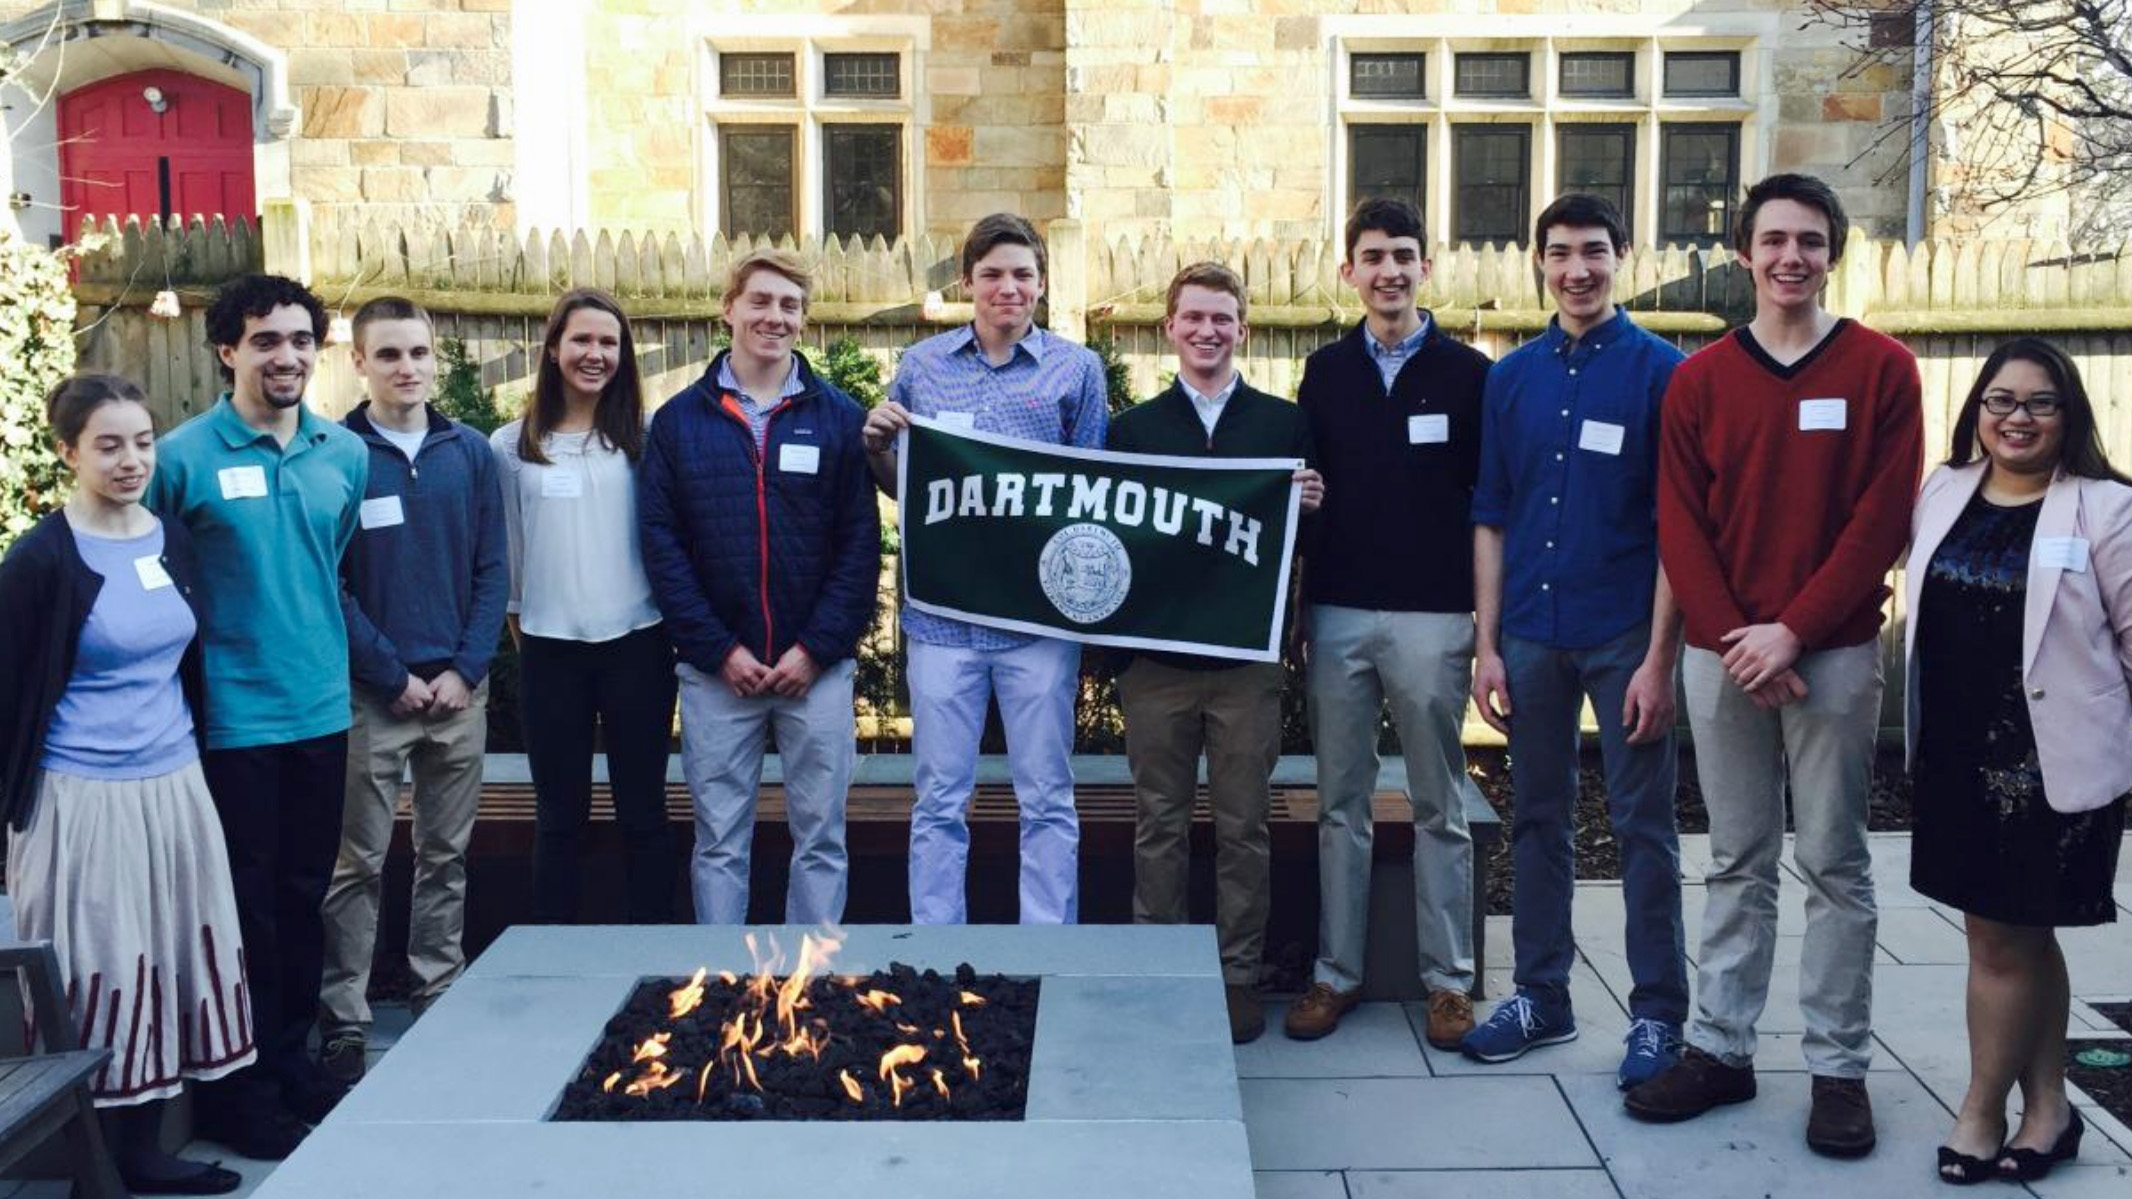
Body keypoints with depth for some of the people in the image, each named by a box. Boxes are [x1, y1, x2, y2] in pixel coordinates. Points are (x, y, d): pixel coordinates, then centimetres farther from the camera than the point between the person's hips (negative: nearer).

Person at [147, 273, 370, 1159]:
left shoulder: (346, 453, 5)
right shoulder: (184, 456, -10)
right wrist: (208, 643, -2)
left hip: (322, 710, 5)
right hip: (233, 717, -5)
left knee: (303, 896, 15)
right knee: (244, 904, 3)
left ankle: (290, 1060, 30)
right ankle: (236, 1090, 17)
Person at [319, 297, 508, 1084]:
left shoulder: (470, 452, 6)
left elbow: (491, 571, 5)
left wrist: (465, 670, -5)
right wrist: (393, 676, -10)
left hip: (459, 690, 3)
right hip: (369, 695, -3)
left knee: (446, 858, 12)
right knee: (358, 865, 2)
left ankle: (440, 1002, 24)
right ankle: (344, 1025, 10)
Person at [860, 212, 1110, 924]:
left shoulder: (1075, 368, 3)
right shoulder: (922, 365, 8)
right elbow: (898, 487, 16)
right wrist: (876, 446, -5)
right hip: (942, 609, 2)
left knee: (1047, 797, 6)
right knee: (939, 799, 7)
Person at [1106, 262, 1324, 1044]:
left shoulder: (1285, 424, 6)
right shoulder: (1132, 428, 8)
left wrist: (1311, 507, -14)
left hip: (1248, 657, -1)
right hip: (1154, 656, 1)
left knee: (1243, 829, 6)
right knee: (1159, 827, 9)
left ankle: (1240, 980, 17)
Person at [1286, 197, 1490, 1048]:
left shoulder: (1466, 372, 2)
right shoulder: (1326, 372, 9)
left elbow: (1487, 500, 3)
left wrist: (1486, 615, -2)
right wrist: (1295, 605, 5)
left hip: (1432, 617, -2)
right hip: (1337, 615, 2)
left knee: (1440, 808, 5)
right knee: (1341, 805, 8)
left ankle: (1448, 979, 14)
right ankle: (1336, 972, 17)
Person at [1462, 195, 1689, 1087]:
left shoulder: (1661, 371, -3)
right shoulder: (1512, 376, 8)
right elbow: (1491, 518, 9)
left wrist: (1660, 656, -11)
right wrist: (1487, 644, 3)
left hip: (1626, 635, -4)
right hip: (1531, 634, 4)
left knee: (1643, 827, 3)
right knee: (1537, 817, 11)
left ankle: (1657, 1013, 14)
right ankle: (1540, 995, 23)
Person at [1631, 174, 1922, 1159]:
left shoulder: (1881, 370, 0)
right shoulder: (1699, 379, 6)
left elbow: (1882, 521, -6)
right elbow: (1680, 525, 2)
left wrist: (1791, 631, -13)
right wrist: (1733, 637, -10)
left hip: (1834, 653, -2)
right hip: (1720, 655, 2)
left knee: (1835, 866, 4)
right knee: (1736, 865, 10)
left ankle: (1839, 1068, 13)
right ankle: (1719, 1049, 18)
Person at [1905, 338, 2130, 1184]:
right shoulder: (1941, 494, 7)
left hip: (2051, 761, -5)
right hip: (1953, 755, 5)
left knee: (2002, 938, 2)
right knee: (2023, 937, 15)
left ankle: (1981, 1115, 18)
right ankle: (2047, 1109, 27)